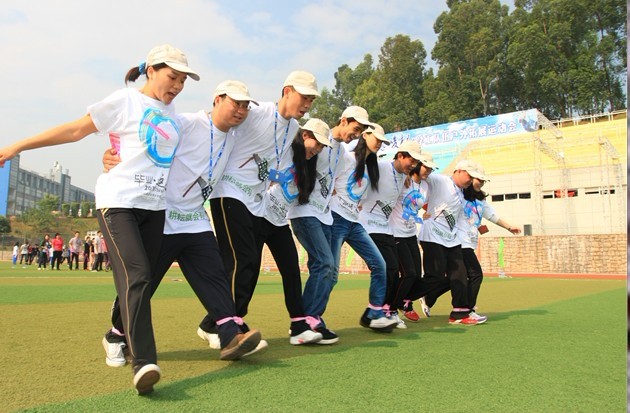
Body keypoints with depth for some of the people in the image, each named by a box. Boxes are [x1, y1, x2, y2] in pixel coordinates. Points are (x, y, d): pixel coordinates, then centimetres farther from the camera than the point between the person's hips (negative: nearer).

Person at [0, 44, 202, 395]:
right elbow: (76, 130, -2)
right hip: (118, 203, -6)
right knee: (136, 277, -20)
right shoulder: (125, 100, -2)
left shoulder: (171, 113, 16)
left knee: (142, 281, 7)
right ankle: (143, 363, -25)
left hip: (154, 207, 7)